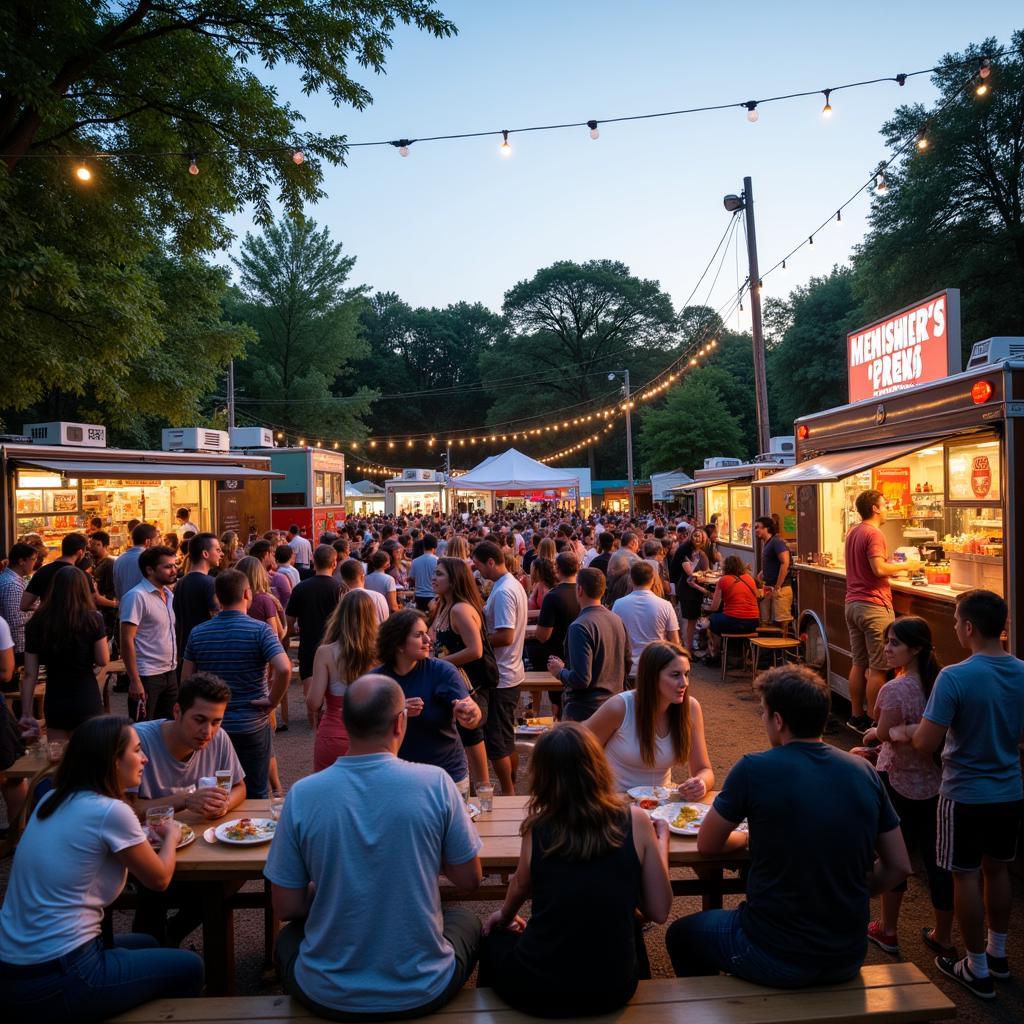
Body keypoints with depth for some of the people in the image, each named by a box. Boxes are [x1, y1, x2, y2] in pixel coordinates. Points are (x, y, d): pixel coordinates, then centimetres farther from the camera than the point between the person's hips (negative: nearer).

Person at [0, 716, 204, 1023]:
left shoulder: (52, 800, 5)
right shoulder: (111, 811, -18)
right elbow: (159, 879, -3)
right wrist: (171, 837, 15)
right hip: (53, 982, -8)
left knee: (145, 944, 29)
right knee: (189, 968, 10)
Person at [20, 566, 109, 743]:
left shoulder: (37, 622, -4)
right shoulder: (93, 619, -9)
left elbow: (30, 674, -2)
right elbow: (103, 660, -9)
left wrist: (26, 714, 4)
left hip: (54, 703, 2)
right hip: (87, 700, -2)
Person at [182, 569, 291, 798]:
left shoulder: (197, 633, 0)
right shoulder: (260, 630, -14)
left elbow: (186, 680, 4)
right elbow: (284, 670, -27)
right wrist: (273, 701, -13)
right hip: (252, 725, -3)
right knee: (255, 796, 11)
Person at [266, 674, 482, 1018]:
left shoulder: (302, 794, -14)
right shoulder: (435, 782, -17)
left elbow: (286, 908, -5)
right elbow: (469, 881, -4)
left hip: (328, 997, 1)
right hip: (421, 993, 0)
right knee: (466, 919, 31)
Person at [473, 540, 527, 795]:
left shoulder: (503, 592, -21)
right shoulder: (513, 585, 10)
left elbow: (505, 636, -27)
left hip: (500, 678, -10)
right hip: (511, 673, 10)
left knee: (496, 740, 1)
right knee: (507, 738, 20)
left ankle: (508, 795, 10)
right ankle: (512, 790, 31)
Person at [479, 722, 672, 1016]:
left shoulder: (537, 828, -9)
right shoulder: (635, 821, -10)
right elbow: (658, 911, -3)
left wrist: (505, 916, 32)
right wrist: (661, 839, 11)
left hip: (538, 991, -1)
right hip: (613, 989, 1)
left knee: (494, 942, 33)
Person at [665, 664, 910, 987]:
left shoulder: (753, 770, -17)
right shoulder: (864, 772, -5)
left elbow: (707, 846, -3)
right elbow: (899, 867, 4)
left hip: (776, 960, -5)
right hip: (848, 961, 5)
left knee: (681, 934, 23)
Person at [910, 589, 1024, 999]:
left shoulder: (954, 677, -25)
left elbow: (926, 744, -23)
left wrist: (912, 730, -3)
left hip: (966, 796, -6)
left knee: (966, 877, 9)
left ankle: (978, 970, 23)